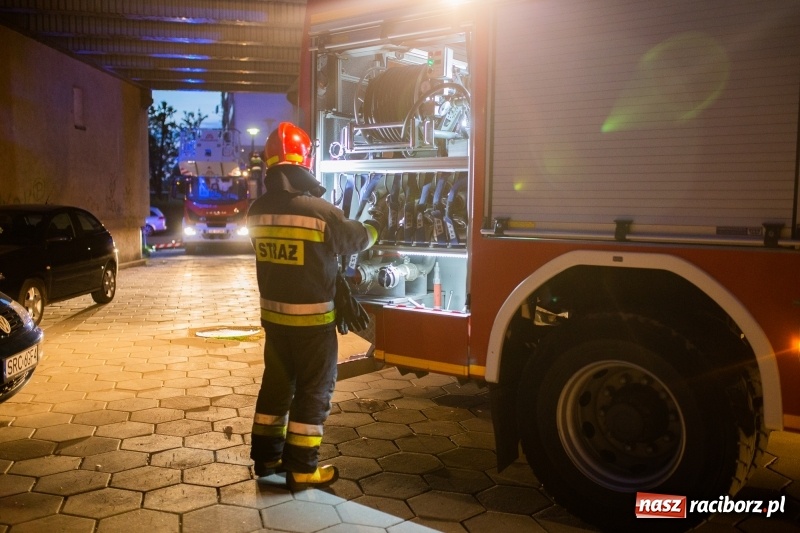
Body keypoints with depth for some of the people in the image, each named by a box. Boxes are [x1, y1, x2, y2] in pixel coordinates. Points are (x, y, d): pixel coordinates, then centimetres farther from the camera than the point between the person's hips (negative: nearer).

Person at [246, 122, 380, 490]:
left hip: (273, 314, 6)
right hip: (311, 318, -6)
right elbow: (356, 239, -2)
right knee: (313, 390, 6)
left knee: (276, 382, 19)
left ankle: (266, 456, 30)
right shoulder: (320, 211, -18)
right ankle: (301, 468, 13)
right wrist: (374, 227, 22)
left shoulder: (257, 211, -1)